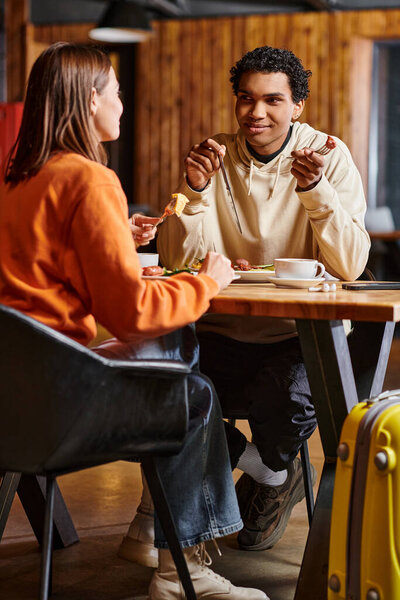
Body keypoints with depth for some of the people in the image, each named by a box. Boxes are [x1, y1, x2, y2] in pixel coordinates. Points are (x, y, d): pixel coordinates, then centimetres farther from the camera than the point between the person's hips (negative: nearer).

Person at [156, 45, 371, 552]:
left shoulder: (330, 157, -3)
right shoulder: (215, 158, 3)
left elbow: (349, 267, -14)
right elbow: (177, 262, -4)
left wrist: (314, 188, -28)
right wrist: (195, 189, -19)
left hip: (301, 336, -3)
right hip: (223, 336, 3)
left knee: (289, 397, -34)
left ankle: (272, 470, 6)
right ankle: (270, 473, 2)